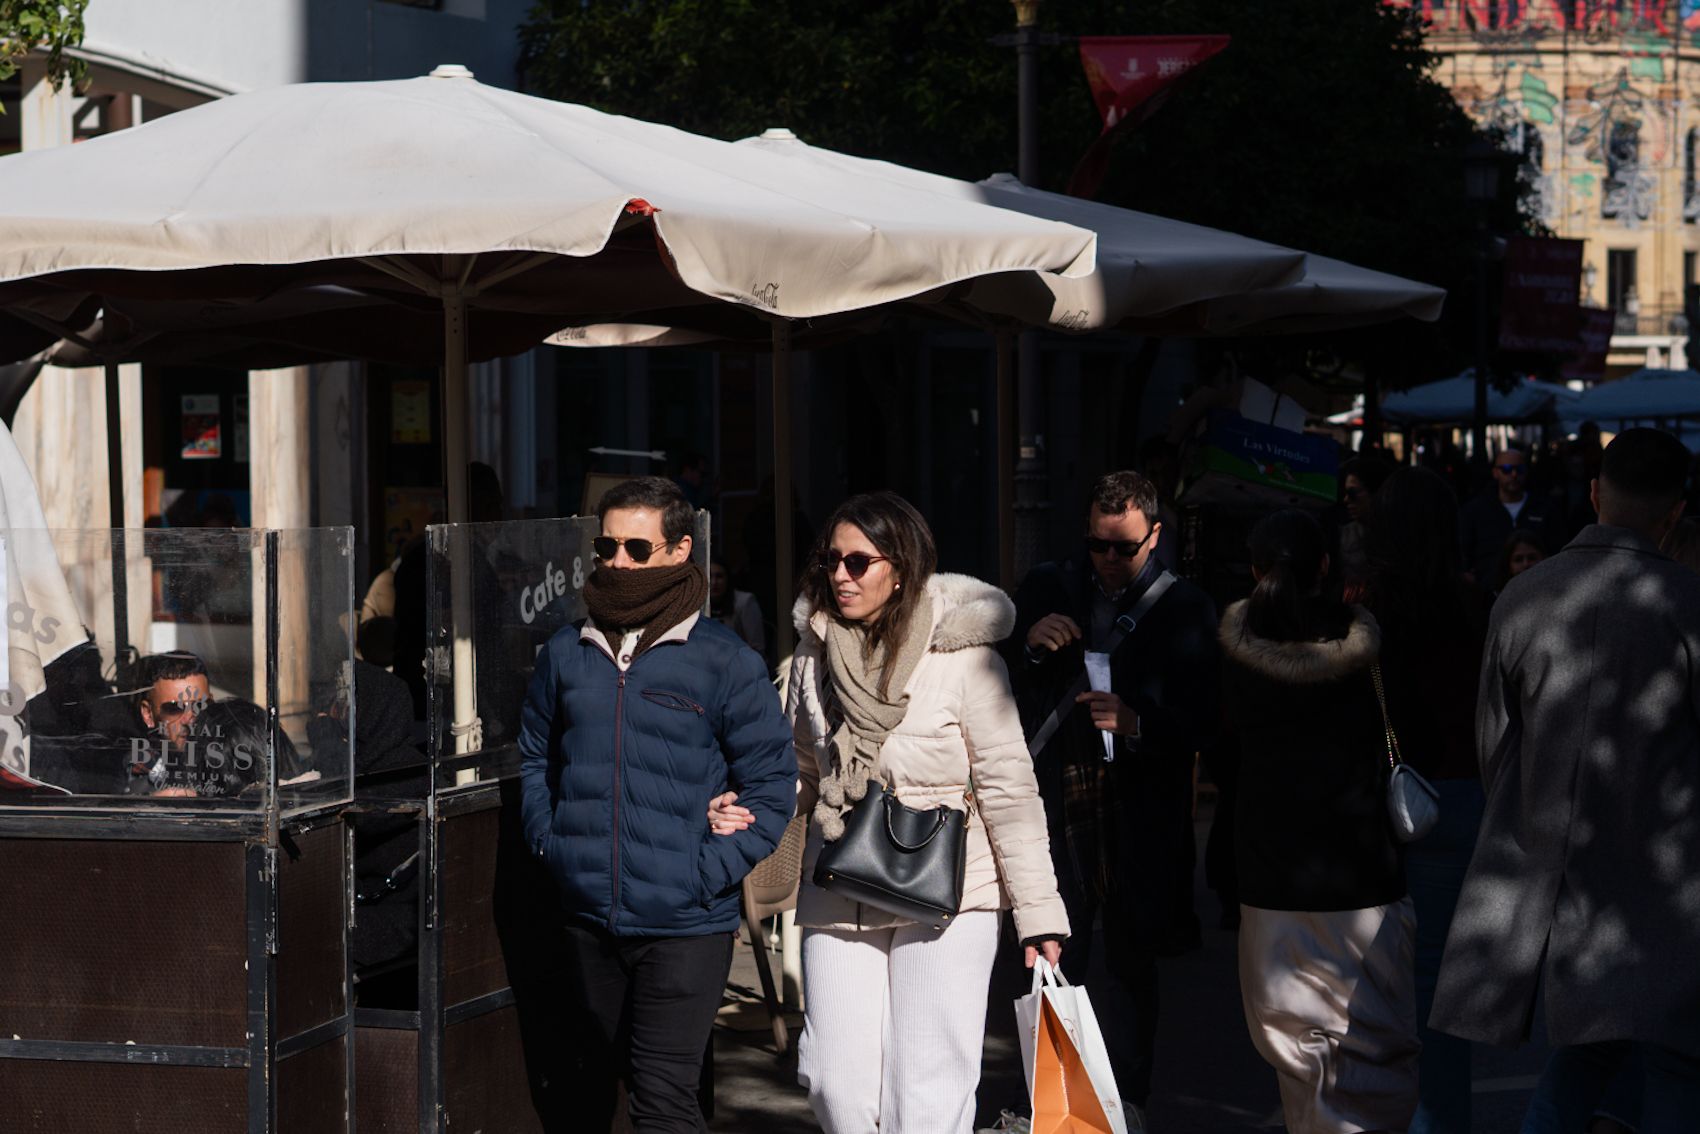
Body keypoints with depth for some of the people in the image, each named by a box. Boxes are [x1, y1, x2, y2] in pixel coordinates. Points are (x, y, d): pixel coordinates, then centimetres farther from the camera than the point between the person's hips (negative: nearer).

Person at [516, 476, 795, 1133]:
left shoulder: (725, 664, -5)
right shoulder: (566, 655, 8)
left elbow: (772, 783, -4)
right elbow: (535, 757, 21)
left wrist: (707, 872, -12)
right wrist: (550, 844, 6)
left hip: (684, 926, -5)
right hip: (588, 921, 5)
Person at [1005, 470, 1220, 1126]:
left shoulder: (1184, 609, 3)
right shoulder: (1048, 589, 10)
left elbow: (1203, 720, -4)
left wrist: (1137, 722, -21)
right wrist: (1029, 645, -9)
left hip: (1140, 807, -1)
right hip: (1058, 796, 1)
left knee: (1132, 963, 6)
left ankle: (1127, 1102, 14)